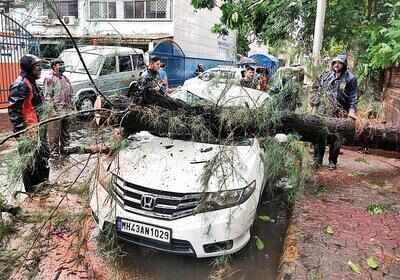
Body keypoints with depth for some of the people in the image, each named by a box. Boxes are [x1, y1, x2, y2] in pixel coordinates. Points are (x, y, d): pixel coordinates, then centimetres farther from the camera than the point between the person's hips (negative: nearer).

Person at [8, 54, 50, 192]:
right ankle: (31, 190, 15)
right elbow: (13, 110, -22)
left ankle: (42, 183, 37)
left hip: (38, 128, 10)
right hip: (28, 131, -10)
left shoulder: (31, 82, 13)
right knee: (30, 160, 1)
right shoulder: (20, 84, -18)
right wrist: (22, 129, -24)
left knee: (43, 155, 20)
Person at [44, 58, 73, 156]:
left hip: (66, 111, 8)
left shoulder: (65, 78, 16)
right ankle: (54, 152, 6)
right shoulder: (49, 79, -7)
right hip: (56, 111, -7)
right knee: (54, 133, -2)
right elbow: (48, 96, -13)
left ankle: (63, 150, 27)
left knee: (65, 133, 15)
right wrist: (52, 110, -18)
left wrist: (71, 108, 15)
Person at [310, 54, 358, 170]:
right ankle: (317, 160, 12)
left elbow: (353, 97, 0)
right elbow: (317, 91, 16)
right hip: (321, 112, 3)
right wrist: (314, 106, 12)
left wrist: (352, 110, -12)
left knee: (336, 138, 2)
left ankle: (332, 161, 16)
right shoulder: (325, 76, 10)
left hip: (338, 114, -3)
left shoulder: (350, 78, 0)